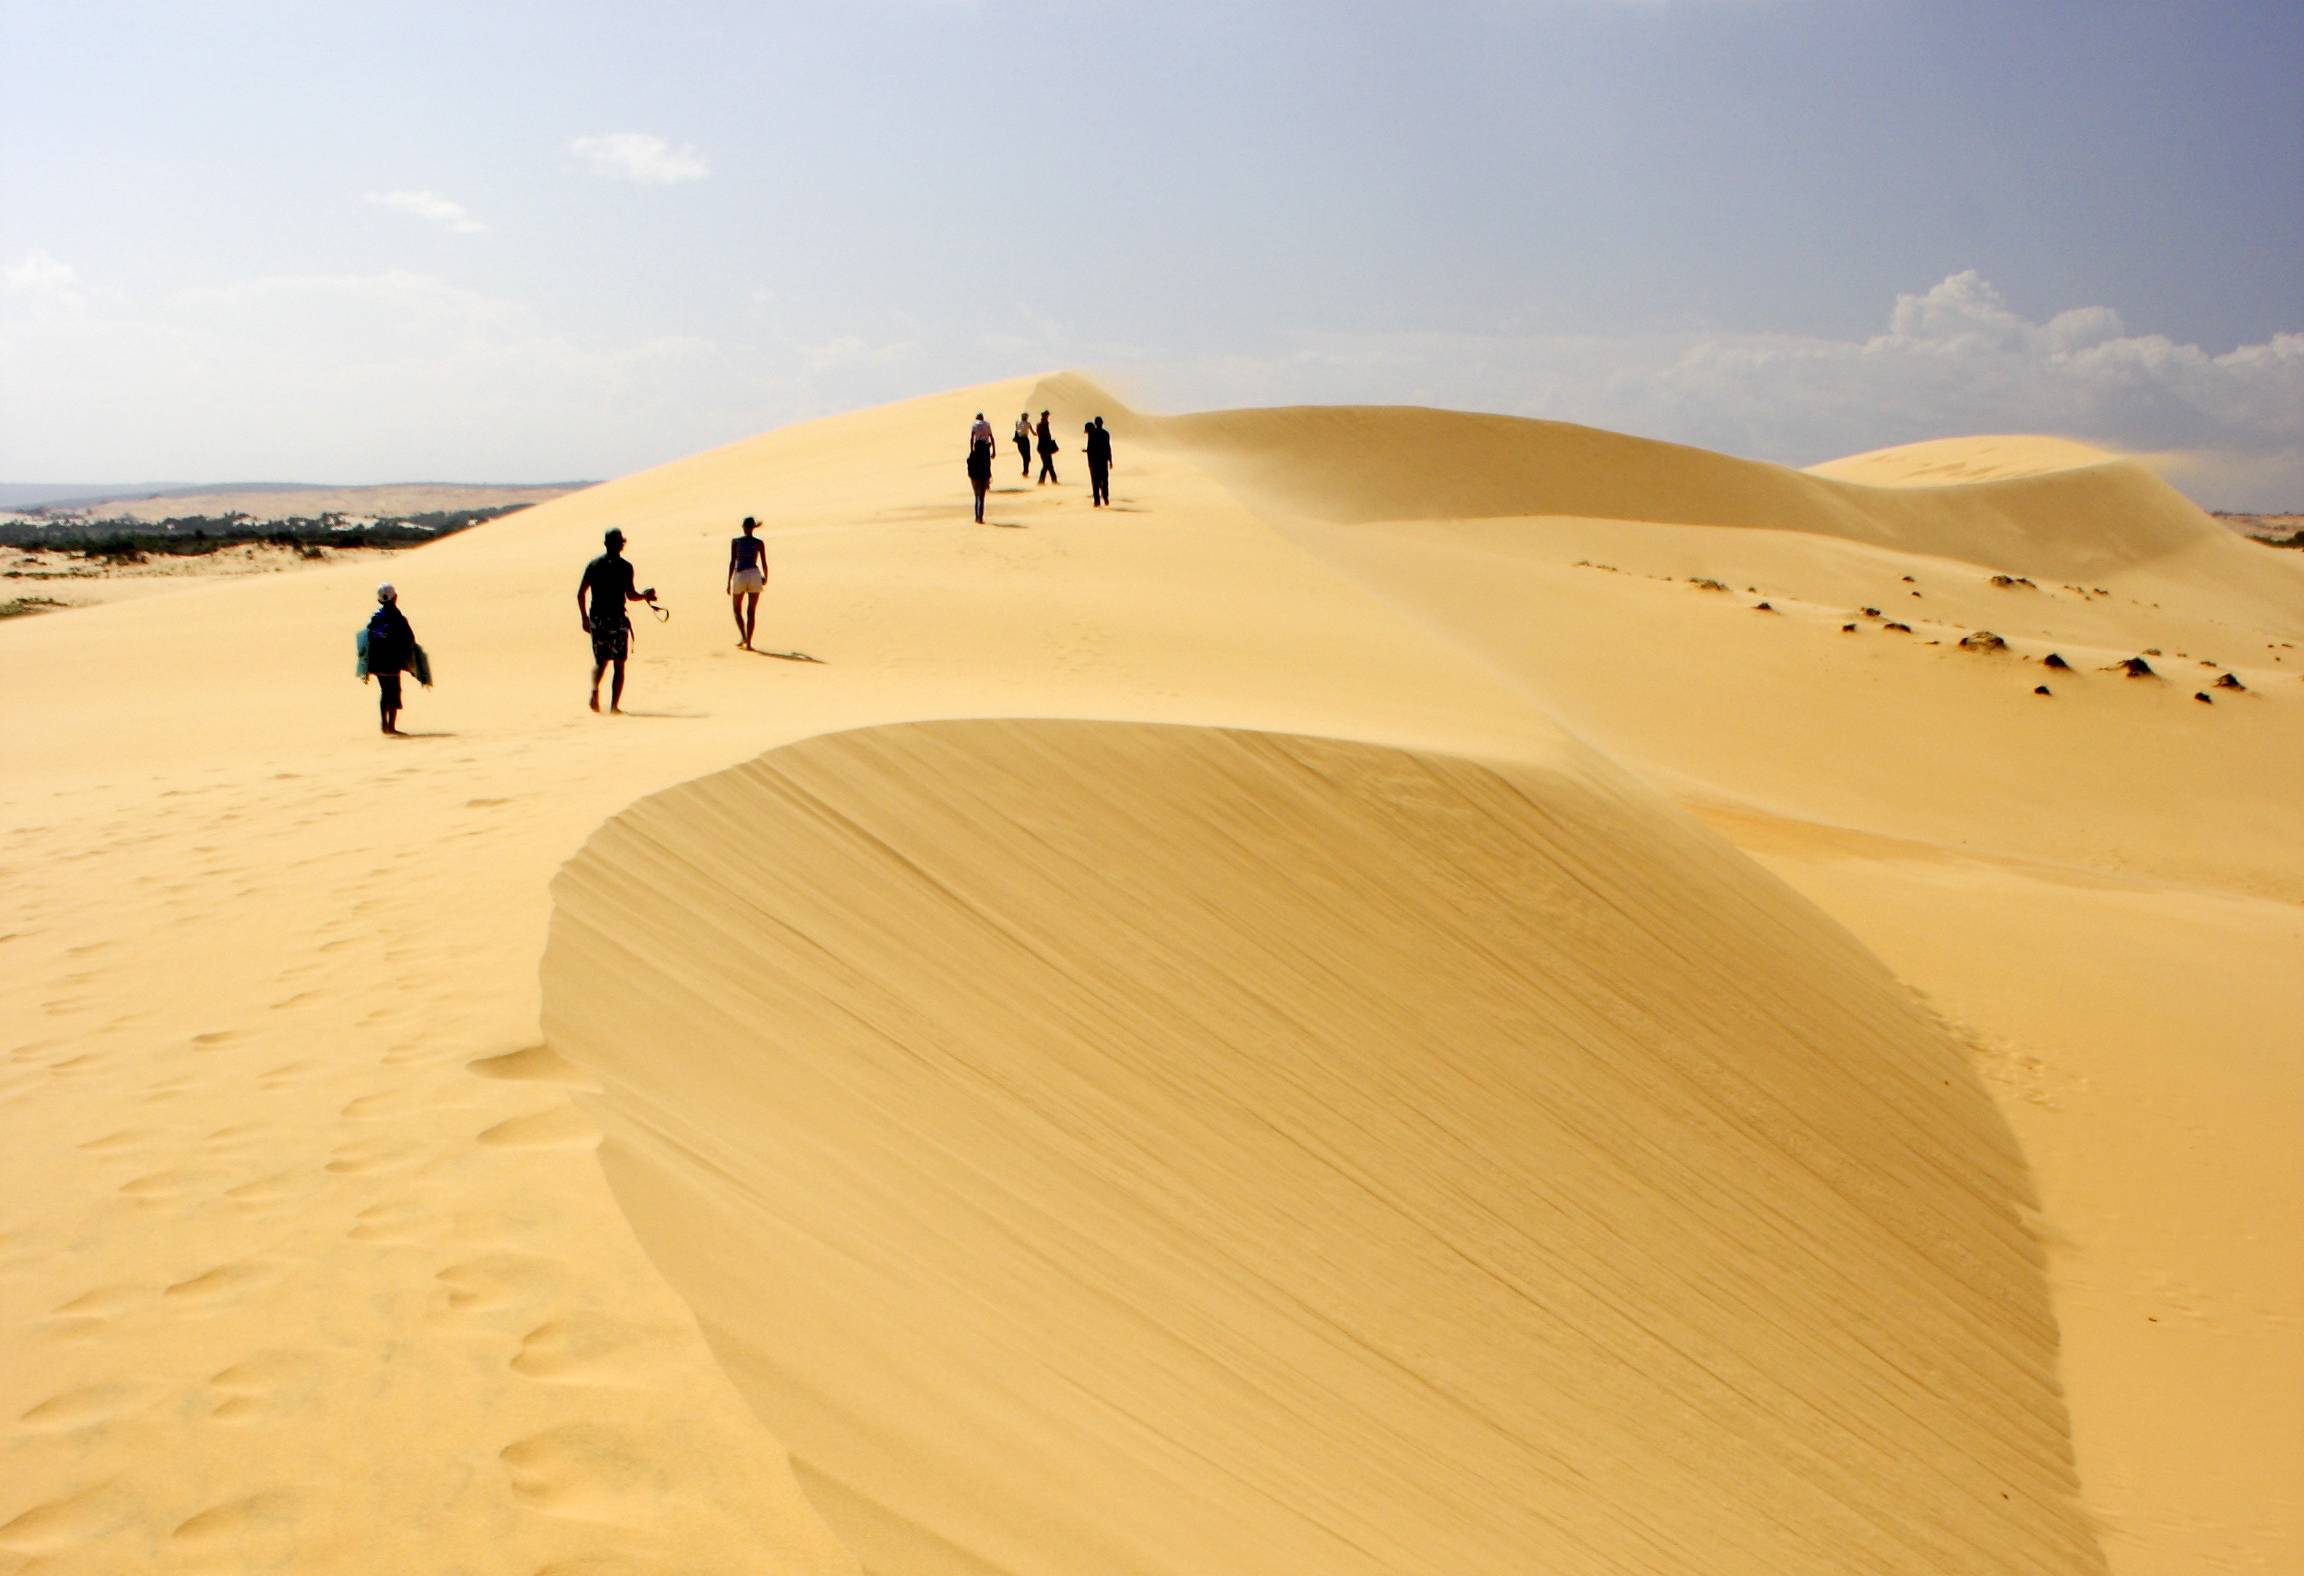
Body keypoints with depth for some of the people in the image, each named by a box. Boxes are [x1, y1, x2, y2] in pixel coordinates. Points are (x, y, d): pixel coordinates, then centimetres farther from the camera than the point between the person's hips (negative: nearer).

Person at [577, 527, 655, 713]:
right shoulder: (624, 567, -6)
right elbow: (630, 595, -13)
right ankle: (614, 705, 0)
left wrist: (584, 617, 13)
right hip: (617, 618, -4)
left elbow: (580, 593, 5)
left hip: (596, 619, 4)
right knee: (619, 663, 6)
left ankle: (595, 689, -12)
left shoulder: (593, 564, 6)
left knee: (600, 661, 16)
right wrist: (645, 595, 7)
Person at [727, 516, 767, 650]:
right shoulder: (759, 543, 2)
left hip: (740, 576, -1)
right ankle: (748, 643, 1)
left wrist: (729, 582, -1)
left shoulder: (735, 541, 1)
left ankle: (743, 635, -2)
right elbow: (764, 563, 2)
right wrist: (765, 578, 20)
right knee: (751, 612, 5)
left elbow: (732, 562, -4)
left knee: (736, 609, 17)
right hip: (755, 575, 1)